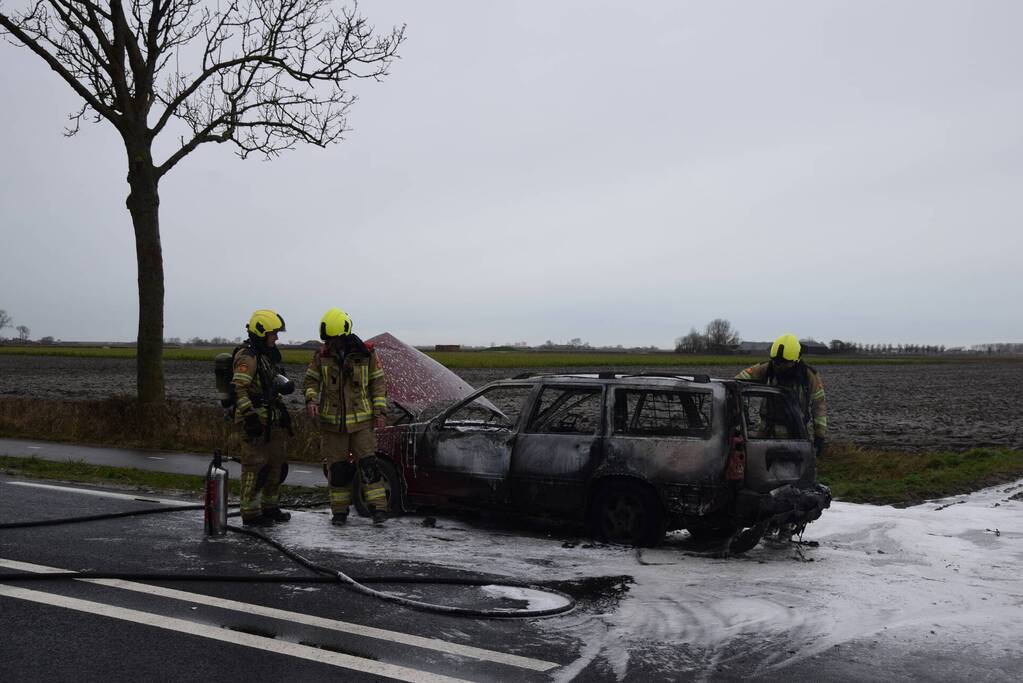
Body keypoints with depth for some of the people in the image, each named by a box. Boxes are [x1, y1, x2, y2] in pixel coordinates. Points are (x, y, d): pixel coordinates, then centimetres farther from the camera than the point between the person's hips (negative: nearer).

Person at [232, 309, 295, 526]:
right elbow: (239, 389, -22)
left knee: (277, 464, 15)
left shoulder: (268, 354, 17)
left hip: (272, 419, 10)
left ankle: (270, 507, 28)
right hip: (254, 419, -10)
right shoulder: (247, 356, -14)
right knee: (255, 467, -6)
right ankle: (251, 514, 1)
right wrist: (250, 417, -26)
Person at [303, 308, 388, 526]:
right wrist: (311, 400, -12)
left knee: (368, 464, -8)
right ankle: (339, 511, 17)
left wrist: (379, 410, -3)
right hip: (332, 422, 2)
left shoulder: (366, 353, -2)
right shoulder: (322, 355, 1)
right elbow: (311, 380, 8)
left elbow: (378, 382, 4)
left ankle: (378, 508, -4)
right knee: (337, 468, 6)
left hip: (361, 420, -2)